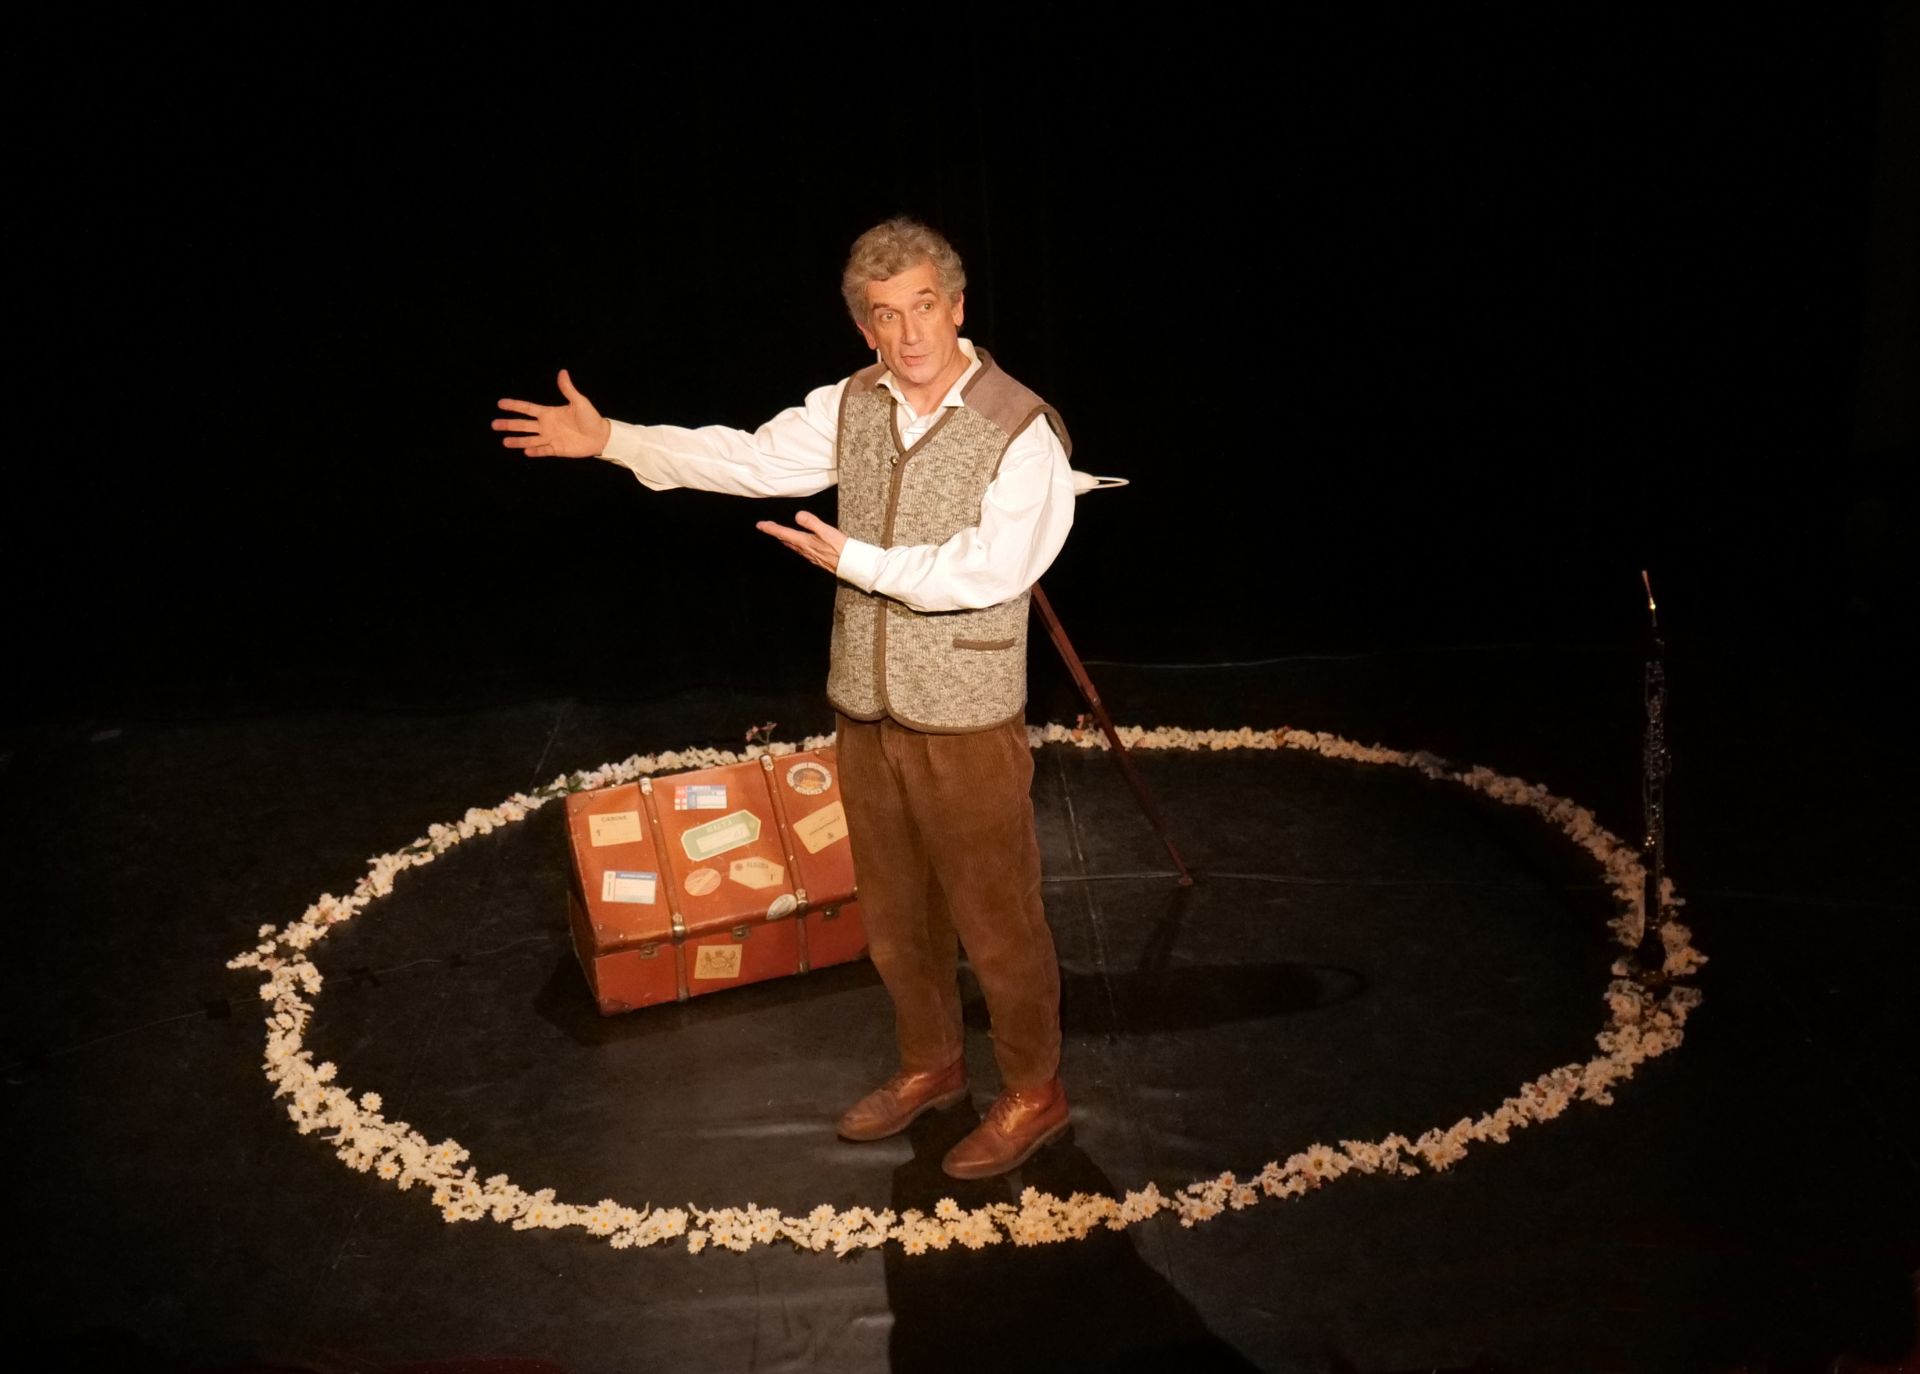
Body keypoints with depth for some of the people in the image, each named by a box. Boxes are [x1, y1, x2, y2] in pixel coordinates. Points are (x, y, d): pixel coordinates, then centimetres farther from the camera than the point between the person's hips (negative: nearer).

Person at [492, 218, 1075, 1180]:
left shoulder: (1021, 431, -18)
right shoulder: (853, 406, 1)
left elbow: (986, 569, -25)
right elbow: (748, 459, 1)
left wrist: (856, 561, -19)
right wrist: (610, 440, -5)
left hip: (967, 724, -6)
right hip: (866, 712, 6)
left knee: (995, 918, 8)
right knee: (894, 910, 20)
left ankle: (1033, 1093, 28)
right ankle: (931, 1065, 41)